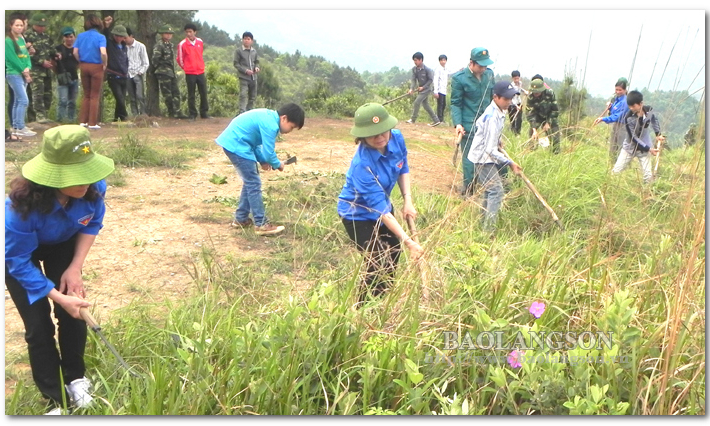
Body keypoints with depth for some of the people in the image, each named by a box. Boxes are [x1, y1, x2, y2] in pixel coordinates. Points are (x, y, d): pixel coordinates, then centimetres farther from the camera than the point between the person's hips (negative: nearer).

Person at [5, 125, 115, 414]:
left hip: (63, 246, 3)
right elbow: (18, 262, -27)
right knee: (38, 325, -4)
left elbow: (92, 224, -10)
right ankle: (54, 399, 12)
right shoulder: (23, 206, -42)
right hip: (21, 251, -3)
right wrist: (58, 297, -28)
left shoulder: (94, 187, -32)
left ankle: (76, 378, 24)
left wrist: (75, 267, -18)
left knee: (75, 312, -1)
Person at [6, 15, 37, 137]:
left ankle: (15, 127, 15)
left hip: (23, 74, 8)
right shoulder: (8, 40, -9)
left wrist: (28, 68, -9)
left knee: (18, 101, 10)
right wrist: (23, 71, -11)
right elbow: (12, 58, -14)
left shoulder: (21, 39, 14)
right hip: (14, 74, -8)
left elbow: (26, 55, 10)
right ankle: (20, 128, -9)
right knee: (24, 100, -13)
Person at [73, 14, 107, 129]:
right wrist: (104, 64, -8)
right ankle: (92, 123, 4)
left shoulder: (80, 36, 4)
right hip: (96, 67, -4)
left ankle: (83, 121, 15)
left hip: (84, 67, 4)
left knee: (86, 95, 16)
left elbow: (75, 52, 0)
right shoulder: (100, 37, -10)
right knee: (95, 96, 3)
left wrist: (81, 62, 13)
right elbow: (103, 53, -23)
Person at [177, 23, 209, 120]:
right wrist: (186, 68, 8)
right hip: (190, 73, -3)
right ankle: (192, 114, 9)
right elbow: (180, 59, 1)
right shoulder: (182, 44, -8)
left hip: (200, 72, 4)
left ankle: (204, 113, 16)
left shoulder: (200, 42, 4)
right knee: (191, 95, 2)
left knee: (204, 93, 5)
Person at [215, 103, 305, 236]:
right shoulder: (270, 125, -20)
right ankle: (261, 224, -3)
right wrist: (278, 165, 4)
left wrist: (262, 160, 10)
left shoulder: (269, 116, 12)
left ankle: (241, 219, 25)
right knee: (254, 184, -7)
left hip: (232, 142, 11)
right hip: (237, 145, -11)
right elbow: (268, 153, -16)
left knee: (250, 182, 16)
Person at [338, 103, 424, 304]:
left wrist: (408, 200, -11)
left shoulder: (397, 138, -20)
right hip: (358, 214, -7)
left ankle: (383, 298, 47)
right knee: (380, 265, -8)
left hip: (383, 205, 8)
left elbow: (403, 169, 1)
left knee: (393, 253, 21)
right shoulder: (362, 164, -38)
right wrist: (408, 241, -38)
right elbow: (380, 209, -37)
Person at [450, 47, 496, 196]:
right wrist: (457, 124, -19)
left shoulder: (489, 74, 4)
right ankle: (468, 191, 17)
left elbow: (494, 97, 16)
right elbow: (455, 104, -8)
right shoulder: (459, 78, -11)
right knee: (469, 158, 2)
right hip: (469, 127, -5)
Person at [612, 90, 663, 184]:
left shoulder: (649, 110, -12)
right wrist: (649, 149, -22)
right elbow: (633, 137, -20)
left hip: (644, 147, 2)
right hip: (630, 147, -2)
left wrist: (658, 134, 5)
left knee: (648, 175, -3)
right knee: (616, 171, -3)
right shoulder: (628, 117, -23)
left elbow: (654, 120, 15)